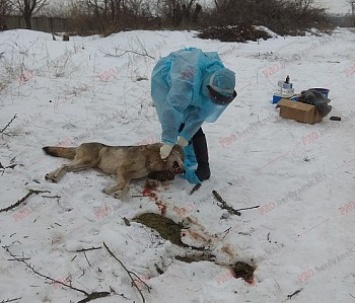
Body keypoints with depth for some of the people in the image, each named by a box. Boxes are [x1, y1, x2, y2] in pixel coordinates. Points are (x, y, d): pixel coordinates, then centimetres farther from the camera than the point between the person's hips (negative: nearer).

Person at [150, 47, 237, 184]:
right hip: (166, 80, -5)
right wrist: (169, 141, -47)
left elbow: (201, 113, -21)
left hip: (191, 93, 5)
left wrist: (186, 135, -23)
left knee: (194, 128, -1)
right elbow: (172, 109, -48)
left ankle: (202, 168, 6)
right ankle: (190, 166, -6)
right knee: (175, 122, -16)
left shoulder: (221, 82, -25)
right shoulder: (189, 80, -47)